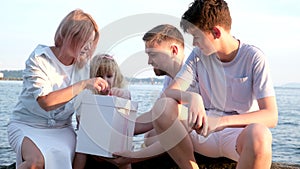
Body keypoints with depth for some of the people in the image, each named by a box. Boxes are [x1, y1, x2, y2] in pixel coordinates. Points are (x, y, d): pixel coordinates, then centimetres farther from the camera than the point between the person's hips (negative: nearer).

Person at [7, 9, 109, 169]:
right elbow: (46, 102, -27)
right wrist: (83, 84, -29)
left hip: (61, 127, 4)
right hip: (28, 124, -4)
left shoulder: (83, 65, 2)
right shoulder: (39, 59, -13)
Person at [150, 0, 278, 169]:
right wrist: (192, 97, -29)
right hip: (205, 129, 4)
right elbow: (169, 92, -5)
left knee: (259, 134, -39)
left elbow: (271, 116, -18)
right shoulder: (199, 55, 3)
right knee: (163, 106, -21)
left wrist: (221, 121, -32)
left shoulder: (254, 58, -10)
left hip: (239, 132, -3)